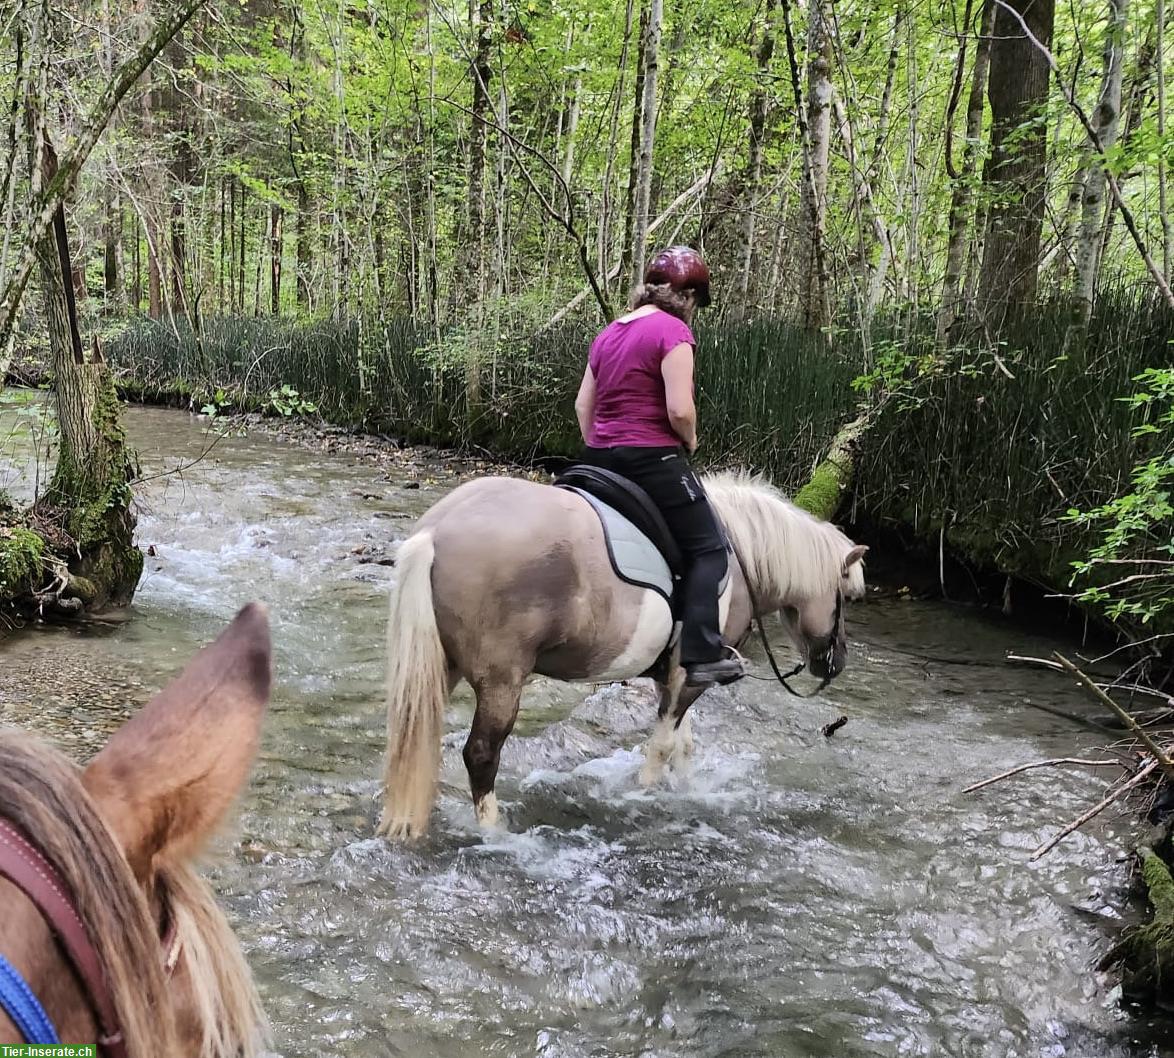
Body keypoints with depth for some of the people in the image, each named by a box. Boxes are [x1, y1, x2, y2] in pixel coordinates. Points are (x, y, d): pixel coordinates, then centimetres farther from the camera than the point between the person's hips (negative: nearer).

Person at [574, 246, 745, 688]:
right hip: (653, 459, -8)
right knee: (708, 549, 3)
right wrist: (690, 440, 0)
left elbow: (583, 403, 16)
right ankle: (702, 655, -3)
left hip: (602, 457, 8)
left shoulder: (608, 333, 14)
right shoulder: (673, 330, -11)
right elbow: (679, 409, -19)